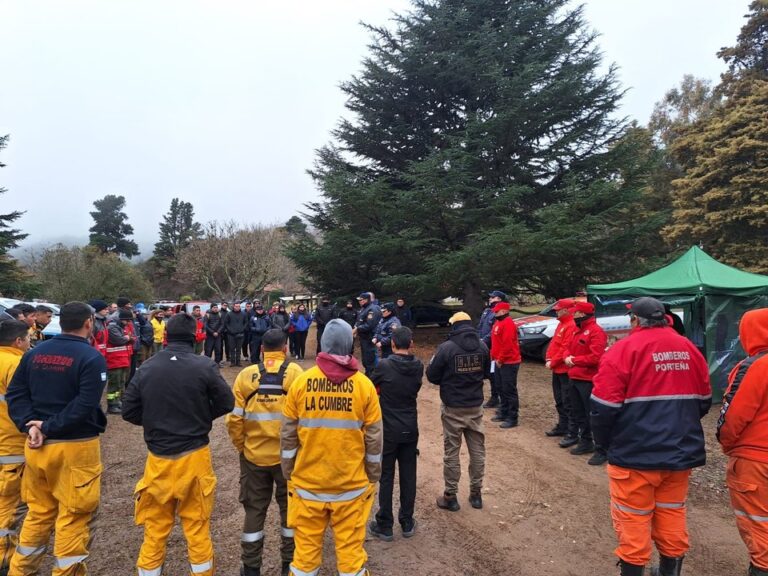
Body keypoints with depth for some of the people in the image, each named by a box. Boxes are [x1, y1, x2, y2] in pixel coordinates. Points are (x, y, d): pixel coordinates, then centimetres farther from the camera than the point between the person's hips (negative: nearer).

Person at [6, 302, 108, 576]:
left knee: (39, 512, 22)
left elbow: (15, 394, 4)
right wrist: (49, 427, -13)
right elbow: (84, 406, -22)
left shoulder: (35, 353, 6)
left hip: (37, 446, 7)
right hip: (76, 447, -6)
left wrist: (30, 425, -6)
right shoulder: (92, 357, -14)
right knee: (73, 516, 7)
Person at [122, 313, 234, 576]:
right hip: (195, 457, -2)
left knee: (155, 529, 16)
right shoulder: (204, 366, -12)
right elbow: (226, 403, -5)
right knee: (197, 527, 12)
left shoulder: (146, 368, -4)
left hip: (159, 458, 2)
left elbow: (129, 412, 1)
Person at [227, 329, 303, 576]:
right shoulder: (294, 372, -11)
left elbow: (234, 419, -5)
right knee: (290, 507, 17)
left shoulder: (246, 375, -6)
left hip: (254, 455, 2)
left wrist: (241, 446, 10)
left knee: (254, 509, 16)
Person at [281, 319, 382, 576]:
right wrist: (373, 478, 10)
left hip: (307, 483, 1)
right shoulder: (364, 385, -8)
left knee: (306, 549, 14)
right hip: (352, 485, 0)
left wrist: (288, 475, 12)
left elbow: (288, 436, -1)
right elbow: (373, 440, -3)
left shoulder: (301, 382, -7)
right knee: (351, 549, 12)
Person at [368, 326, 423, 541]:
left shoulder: (384, 366, -17)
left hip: (388, 430, -3)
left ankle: (384, 526, 17)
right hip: (410, 429, 3)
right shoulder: (418, 367, -6)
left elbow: (371, 386, -1)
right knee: (408, 476, 13)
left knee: (386, 477, 7)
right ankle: (407, 523, 24)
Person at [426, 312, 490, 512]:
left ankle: (450, 497, 16)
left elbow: (432, 376, -9)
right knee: (477, 450, 15)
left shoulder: (446, 347, -17)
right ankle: (476, 493, 26)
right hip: (475, 407, 4)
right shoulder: (482, 346, -2)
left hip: (453, 408, -4)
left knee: (452, 452, 7)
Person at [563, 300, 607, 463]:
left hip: (588, 380, -10)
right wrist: (567, 357, -3)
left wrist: (575, 360, -16)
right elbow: (570, 348, 20)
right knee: (578, 413, 18)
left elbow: (595, 357, -24)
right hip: (575, 379, 10)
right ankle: (586, 442, 31)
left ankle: (602, 450, 5)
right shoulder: (578, 330, 15)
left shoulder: (596, 331, -16)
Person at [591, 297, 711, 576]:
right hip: (681, 451, 6)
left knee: (632, 519, 7)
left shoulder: (624, 349, -14)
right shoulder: (689, 349, 5)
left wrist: (603, 441, 1)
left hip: (635, 453, -6)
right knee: (672, 514, 20)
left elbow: (604, 405, -16)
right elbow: (703, 401, 15)